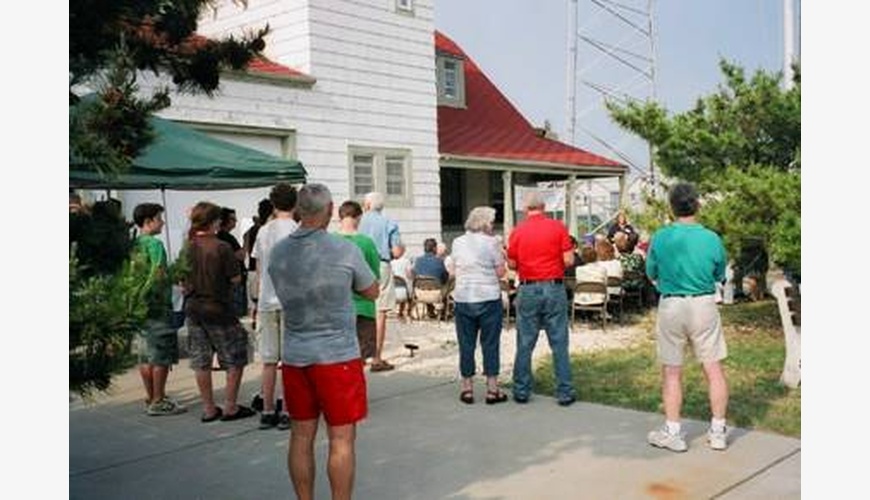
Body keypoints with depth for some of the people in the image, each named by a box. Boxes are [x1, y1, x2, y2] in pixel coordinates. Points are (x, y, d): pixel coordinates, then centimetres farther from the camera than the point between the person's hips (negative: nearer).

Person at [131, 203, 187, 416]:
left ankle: (150, 398, 21)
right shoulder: (154, 243, -13)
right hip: (157, 305, -8)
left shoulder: (133, 244, 11)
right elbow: (159, 276, -21)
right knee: (162, 356, -2)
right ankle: (158, 402, 2)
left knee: (145, 356, 13)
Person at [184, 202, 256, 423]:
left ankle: (209, 409, 18)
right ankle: (230, 407, 9)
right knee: (235, 359, 8)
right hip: (218, 308, -6)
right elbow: (235, 278, -12)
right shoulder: (222, 247, -16)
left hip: (193, 308, 6)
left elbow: (183, 280, 6)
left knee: (201, 361, 11)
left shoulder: (188, 248, 0)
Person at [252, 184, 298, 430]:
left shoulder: (263, 232, 8)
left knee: (269, 360, 10)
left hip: (267, 301, 5)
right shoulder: (297, 230, -7)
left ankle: (268, 411, 15)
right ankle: (287, 412, 2)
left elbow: (259, 270, 12)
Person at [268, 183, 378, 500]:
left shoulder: (278, 252, 1)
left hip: (294, 356, 5)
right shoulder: (344, 250, -12)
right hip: (337, 355, -5)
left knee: (301, 436, 12)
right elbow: (372, 292, 1)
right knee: (341, 439, 3)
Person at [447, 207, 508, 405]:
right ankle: (492, 389, 8)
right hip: (489, 298, -3)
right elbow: (501, 272, -4)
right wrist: (501, 257, 13)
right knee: (490, 344, 4)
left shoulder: (458, 242, 5)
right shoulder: (491, 242, -6)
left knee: (466, 344, 8)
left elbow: (453, 272, 12)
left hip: (463, 298, 3)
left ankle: (467, 388, 13)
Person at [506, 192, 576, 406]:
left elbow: (512, 264, 2)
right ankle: (564, 393, 7)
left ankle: (521, 391, 16)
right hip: (554, 288, -1)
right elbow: (568, 260, -7)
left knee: (525, 344, 9)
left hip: (528, 290, 1)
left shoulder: (517, 231, -2)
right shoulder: (558, 227, -4)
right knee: (559, 343, 4)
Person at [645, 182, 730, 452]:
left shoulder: (660, 238, -8)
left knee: (672, 372, 9)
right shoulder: (712, 239, -7)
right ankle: (718, 431, 17)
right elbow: (720, 276, 7)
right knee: (714, 369, 10)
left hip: (670, 306, 0)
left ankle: (672, 433, 15)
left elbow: (652, 275, 4)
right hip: (704, 305, 1)